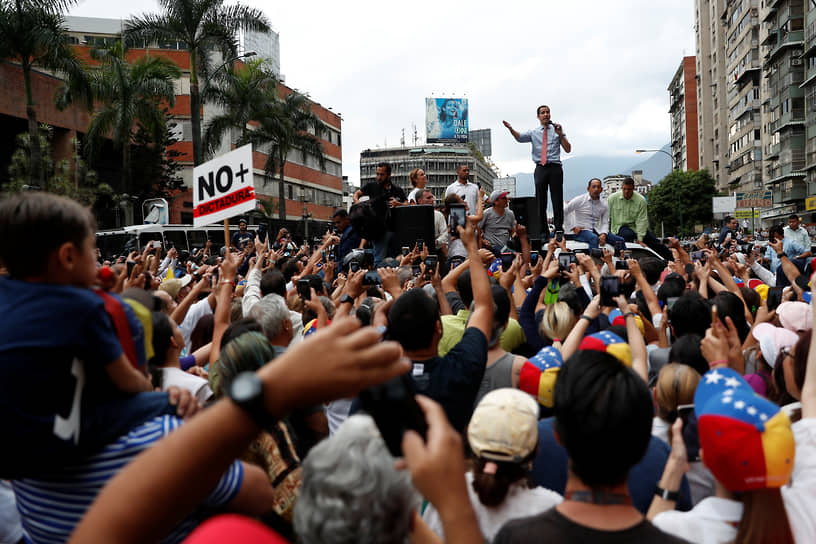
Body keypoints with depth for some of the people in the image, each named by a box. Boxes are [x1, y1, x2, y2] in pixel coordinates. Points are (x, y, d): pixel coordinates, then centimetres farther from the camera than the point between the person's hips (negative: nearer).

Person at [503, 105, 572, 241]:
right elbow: (520, 137, -5)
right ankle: (544, 232, 6)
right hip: (540, 168, 1)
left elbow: (568, 149, 7)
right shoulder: (533, 132, 14)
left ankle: (559, 229, 2)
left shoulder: (557, 130, 12)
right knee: (540, 201, 0)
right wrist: (510, 129, -23)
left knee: (557, 200, -3)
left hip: (555, 168, -1)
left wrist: (560, 135, -6)